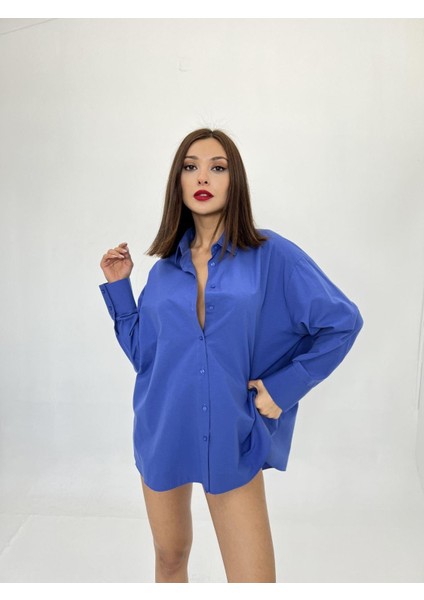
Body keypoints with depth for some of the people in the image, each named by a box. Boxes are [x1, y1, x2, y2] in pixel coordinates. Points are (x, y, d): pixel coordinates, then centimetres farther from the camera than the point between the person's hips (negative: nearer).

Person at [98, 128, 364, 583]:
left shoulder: (271, 255, -9)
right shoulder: (164, 268, 3)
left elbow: (342, 322, -7)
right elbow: (143, 353, 7)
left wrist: (283, 386, -11)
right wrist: (117, 286, 1)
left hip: (232, 441, -3)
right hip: (162, 434, 4)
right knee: (170, 559, 22)